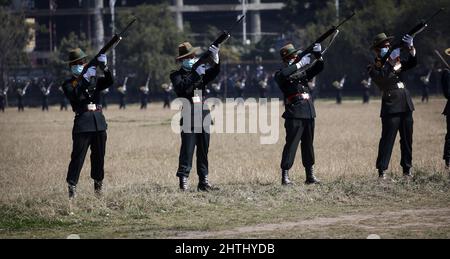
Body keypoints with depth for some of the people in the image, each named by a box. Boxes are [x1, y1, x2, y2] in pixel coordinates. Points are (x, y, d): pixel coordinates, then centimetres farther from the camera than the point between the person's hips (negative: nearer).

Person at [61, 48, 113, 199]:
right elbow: (74, 96, -16)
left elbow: (109, 82, 0)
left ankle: (98, 183, 24)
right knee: (78, 155, -9)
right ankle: (72, 186, -8)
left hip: (98, 121, 4)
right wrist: (86, 79, -25)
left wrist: (105, 68, -18)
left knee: (99, 155, 10)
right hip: (83, 122, -4)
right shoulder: (69, 84, 5)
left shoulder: (94, 80, 16)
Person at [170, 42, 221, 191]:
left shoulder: (201, 71, 16)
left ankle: (203, 182, 12)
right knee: (187, 149, -11)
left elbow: (214, 73, -2)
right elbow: (181, 88, -16)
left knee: (203, 150, 8)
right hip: (188, 116, -5)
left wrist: (215, 58, -18)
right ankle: (183, 180, -12)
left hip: (203, 116, 5)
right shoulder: (177, 75, 3)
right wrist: (196, 74, -20)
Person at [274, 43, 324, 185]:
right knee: (291, 144, -9)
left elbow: (318, 68, 17)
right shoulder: (281, 75, 1)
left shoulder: (302, 73, 19)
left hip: (309, 113, 6)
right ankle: (285, 175, -9)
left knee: (308, 144, 10)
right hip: (294, 114, -6)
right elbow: (283, 75, -22)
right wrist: (300, 64, -22)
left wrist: (318, 56, -4)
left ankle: (310, 175, 15)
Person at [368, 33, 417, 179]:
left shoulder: (397, 62, 18)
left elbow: (412, 63, 7)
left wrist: (411, 48, -9)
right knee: (387, 139, -10)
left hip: (406, 106, 6)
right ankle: (382, 171, -10)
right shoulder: (374, 68, 0)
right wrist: (394, 66, -19)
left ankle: (407, 170, 17)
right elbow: (382, 79, -17)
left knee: (407, 139, 10)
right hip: (391, 108, -6)